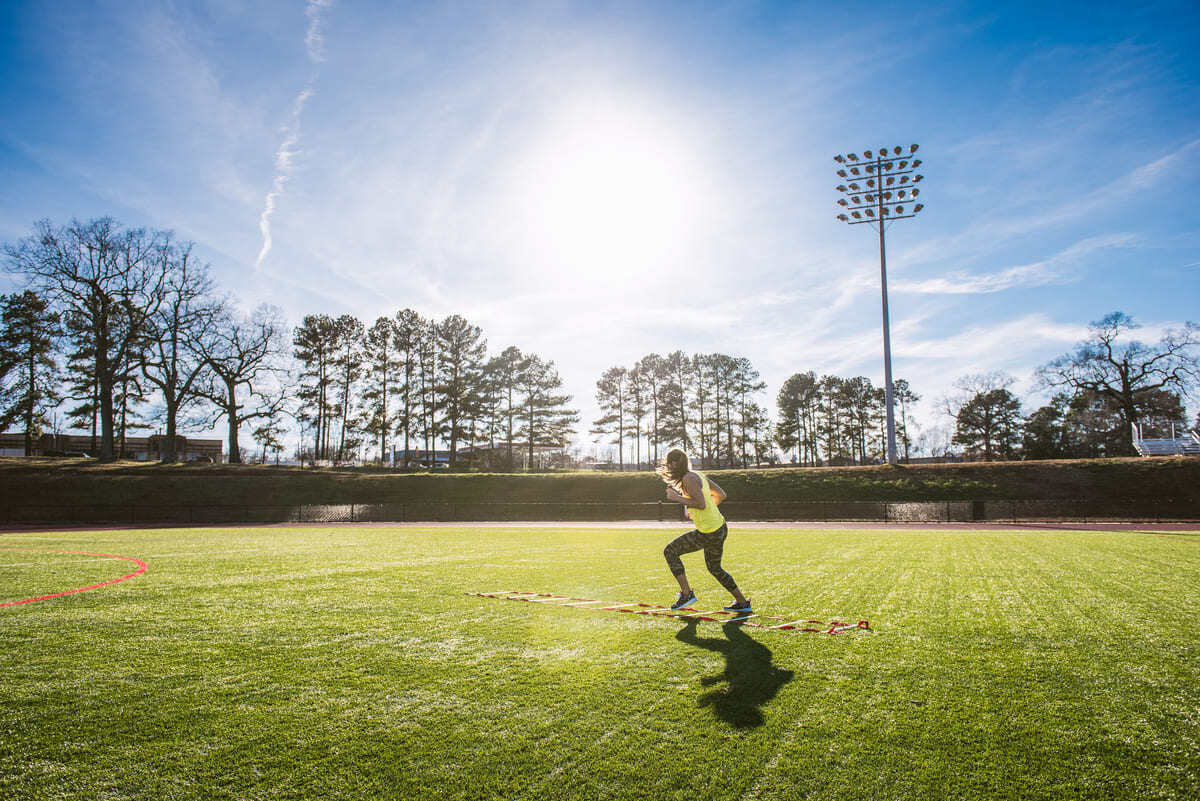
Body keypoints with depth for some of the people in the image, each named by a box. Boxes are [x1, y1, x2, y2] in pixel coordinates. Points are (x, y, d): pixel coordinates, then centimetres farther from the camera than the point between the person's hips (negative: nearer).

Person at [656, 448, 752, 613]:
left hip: (709, 534, -9)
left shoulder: (689, 479, -18)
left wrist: (677, 498, -18)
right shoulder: (699, 475, 10)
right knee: (715, 568, 27)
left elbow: (701, 504, -27)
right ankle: (742, 603, 33)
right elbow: (721, 495, 16)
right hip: (720, 527, 10)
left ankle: (686, 593, 4)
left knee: (670, 551, 2)